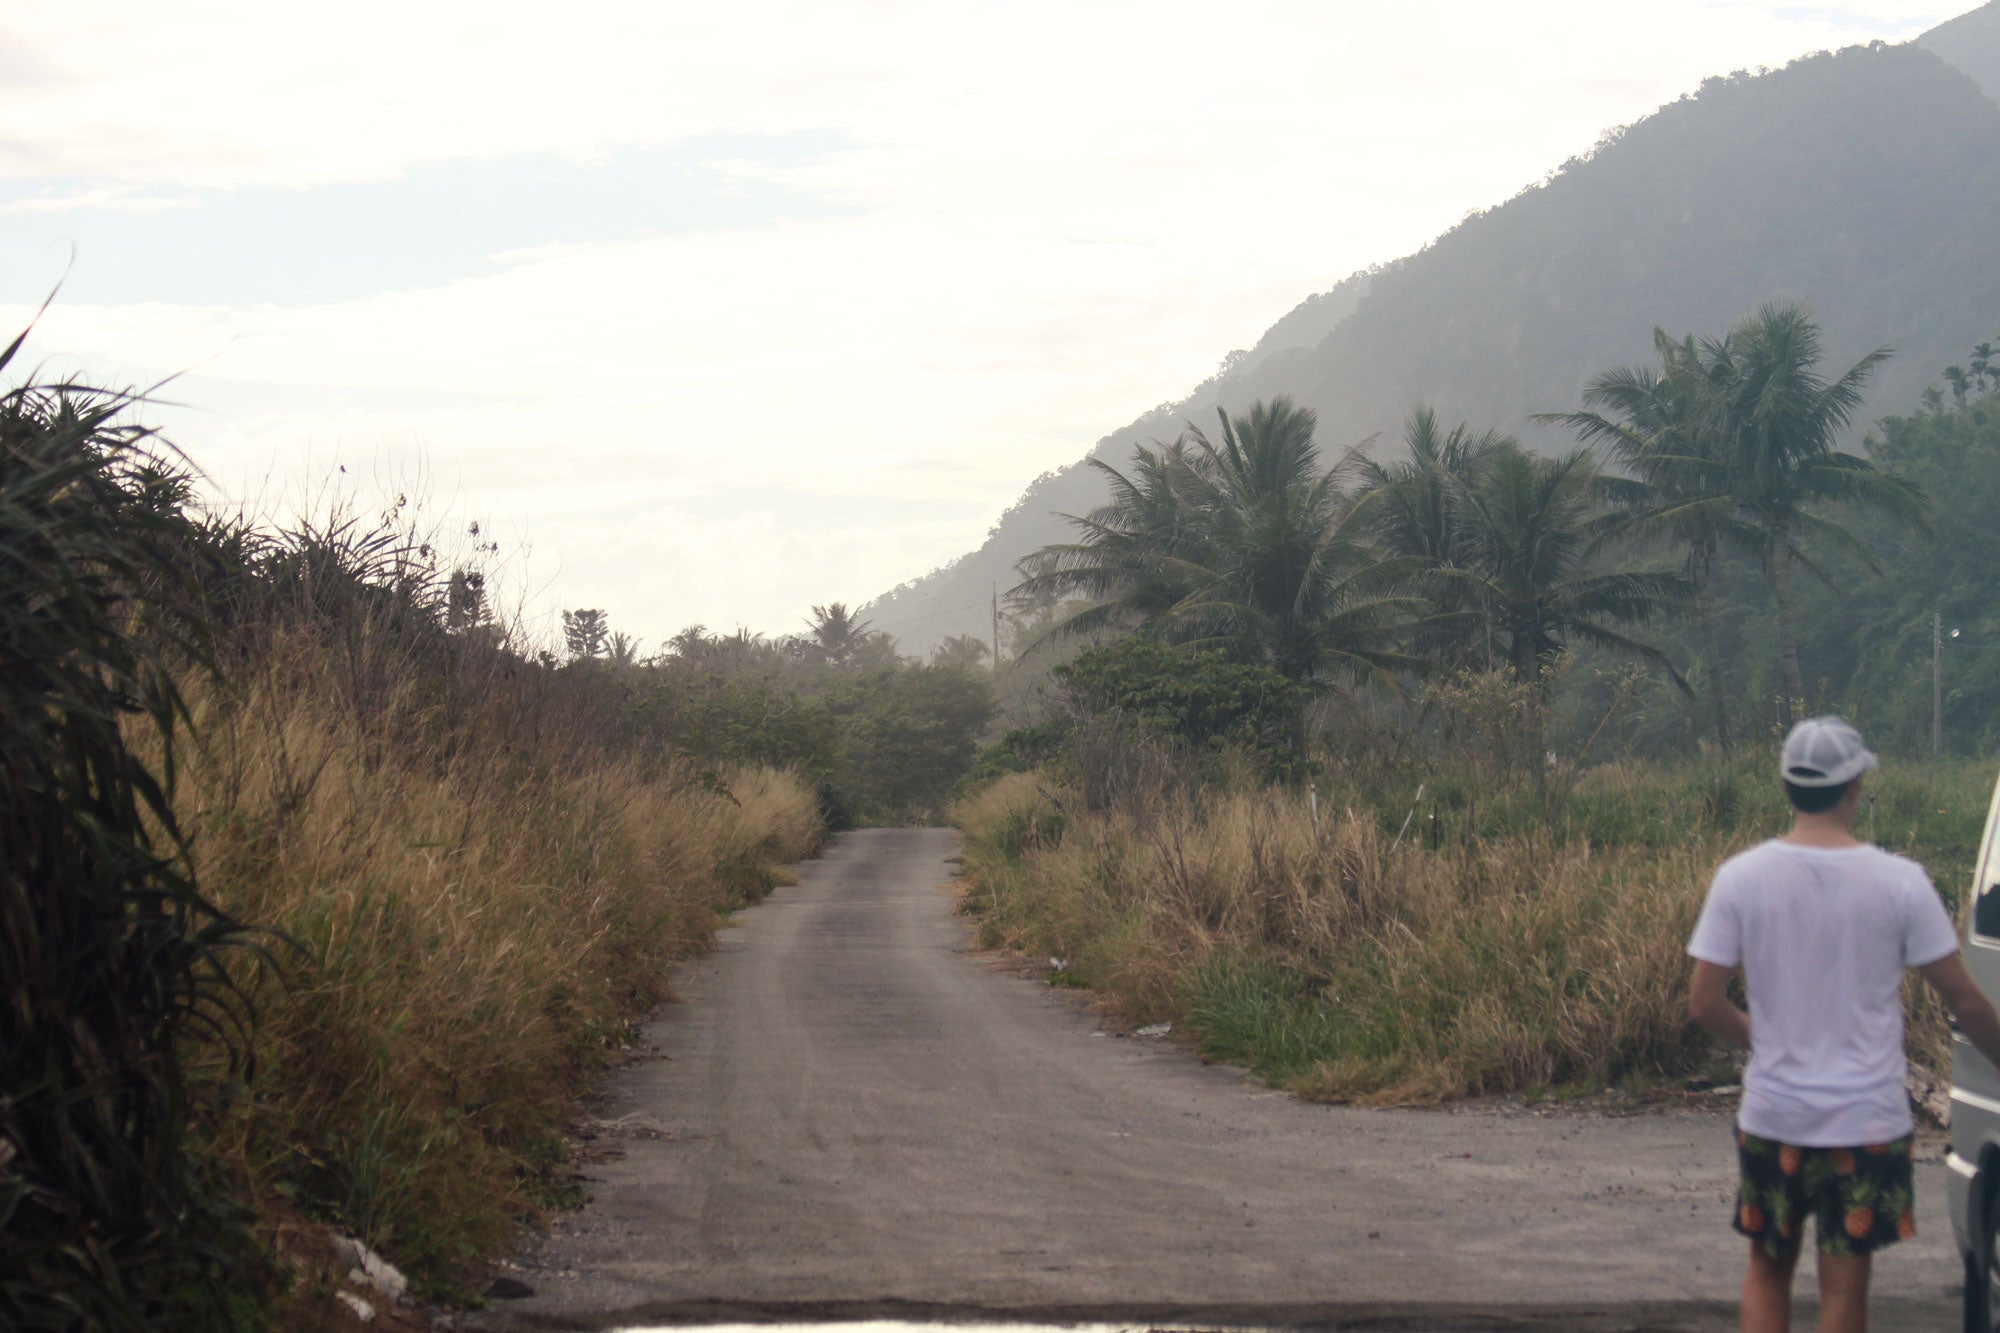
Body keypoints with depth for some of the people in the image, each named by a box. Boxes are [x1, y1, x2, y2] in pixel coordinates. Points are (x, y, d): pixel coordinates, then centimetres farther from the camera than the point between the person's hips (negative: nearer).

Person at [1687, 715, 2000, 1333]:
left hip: (1772, 1116, 2)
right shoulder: (1899, 882, -10)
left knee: (1767, 1269, 19)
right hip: (1868, 1120, -2)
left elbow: (1705, 1003, -6)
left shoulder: (1741, 877, -7)